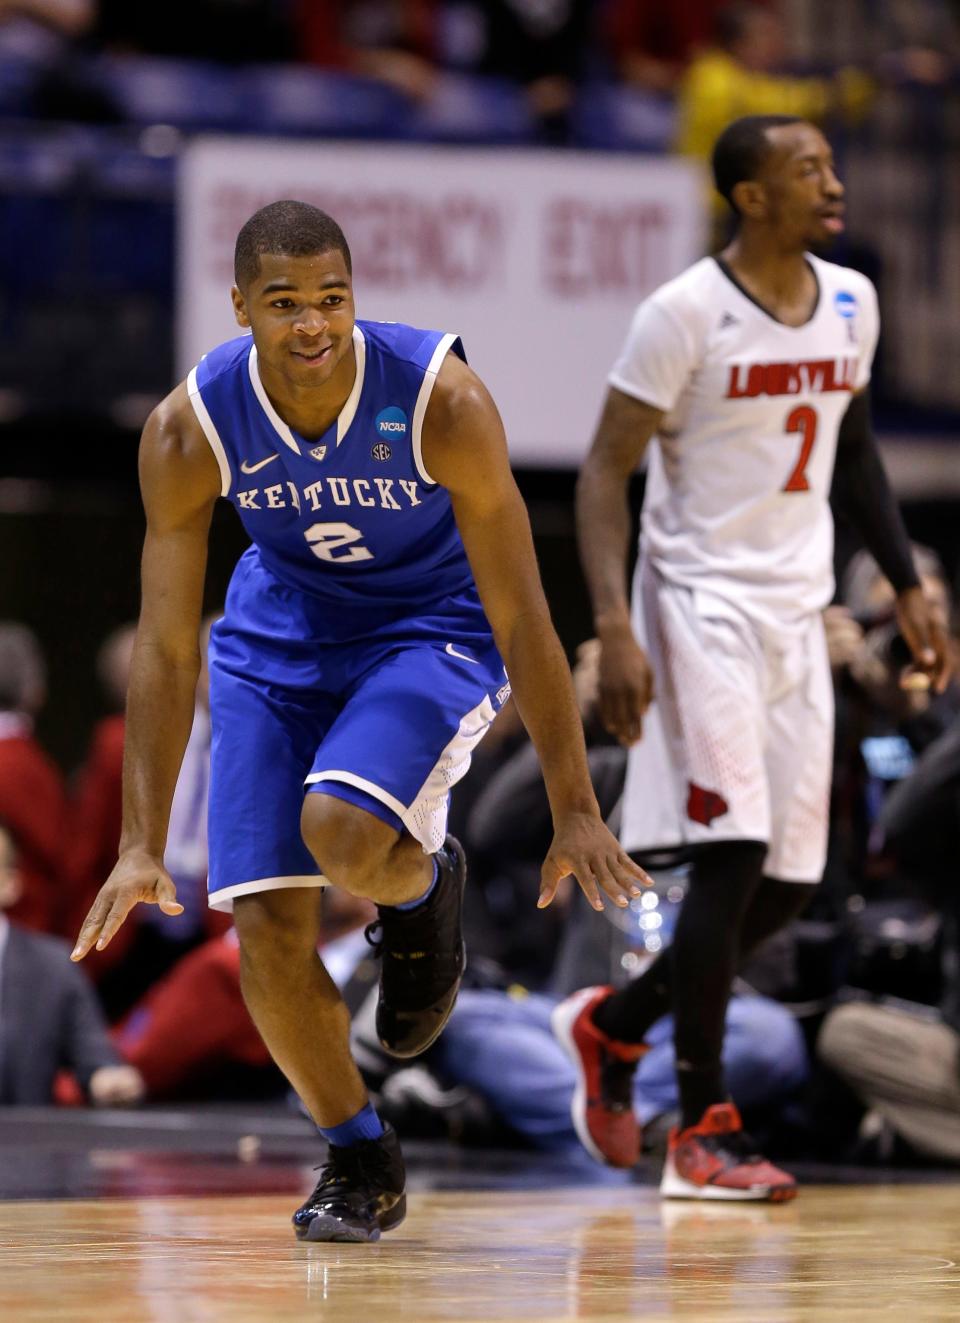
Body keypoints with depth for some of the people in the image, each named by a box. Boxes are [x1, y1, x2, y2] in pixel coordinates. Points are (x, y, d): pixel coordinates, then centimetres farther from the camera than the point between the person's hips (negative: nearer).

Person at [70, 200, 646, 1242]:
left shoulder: (440, 401, -27)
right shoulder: (189, 429, -21)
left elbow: (520, 615, -21)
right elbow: (165, 648, -15)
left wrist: (575, 811, -22)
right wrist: (141, 845, -20)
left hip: (431, 634, -3)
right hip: (279, 635, 3)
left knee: (343, 832, -32)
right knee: (265, 927, -7)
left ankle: (426, 888, 6)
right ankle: (358, 1158, 16)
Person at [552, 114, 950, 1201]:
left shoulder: (850, 303, 7)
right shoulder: (685, 315, -14)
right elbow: (605, 470, -12)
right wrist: (614, 628, -23)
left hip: (797, 611, 7)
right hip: (702, 606, -7)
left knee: (787, 884, 6)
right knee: (732, 853, -14)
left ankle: (615, 1024, 28)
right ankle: (704, 1133, -7)